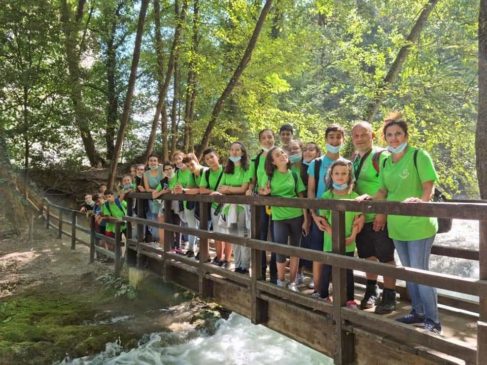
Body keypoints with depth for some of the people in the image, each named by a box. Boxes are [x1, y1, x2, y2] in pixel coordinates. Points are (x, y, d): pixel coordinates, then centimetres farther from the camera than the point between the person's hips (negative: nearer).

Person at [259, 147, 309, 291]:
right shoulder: (270, 175, 1)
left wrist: (306, 219, -2)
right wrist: (264, 192, -15)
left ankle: (292, 282, 19)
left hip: (297, 216, 1)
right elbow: (263, 193, 9)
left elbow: (301, 197, 3)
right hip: (279, 217, -1)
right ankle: (280, 281, 15)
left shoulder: (294, 175, 3)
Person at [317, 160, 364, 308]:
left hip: (348, 243, 1)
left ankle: (350, 299, 21)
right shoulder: (327, 196, -4)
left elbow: (358, 219, 3)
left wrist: (352, 236, -10)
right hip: (331, 242, -1)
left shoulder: (354, 196, 0)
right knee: (327, 270, 7)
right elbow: (323, 219, -4)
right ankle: (323, 296, 23)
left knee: (348, 271, 10)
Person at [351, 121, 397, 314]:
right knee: (369, 256, 16)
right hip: (362, 217, 7)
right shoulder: (354, 159, 13)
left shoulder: (381, 156, -11)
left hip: (380, 218, -7)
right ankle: (371, 291, 31)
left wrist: (382, 213, -22)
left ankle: (389, 297, 13)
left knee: (386, 257, 2)